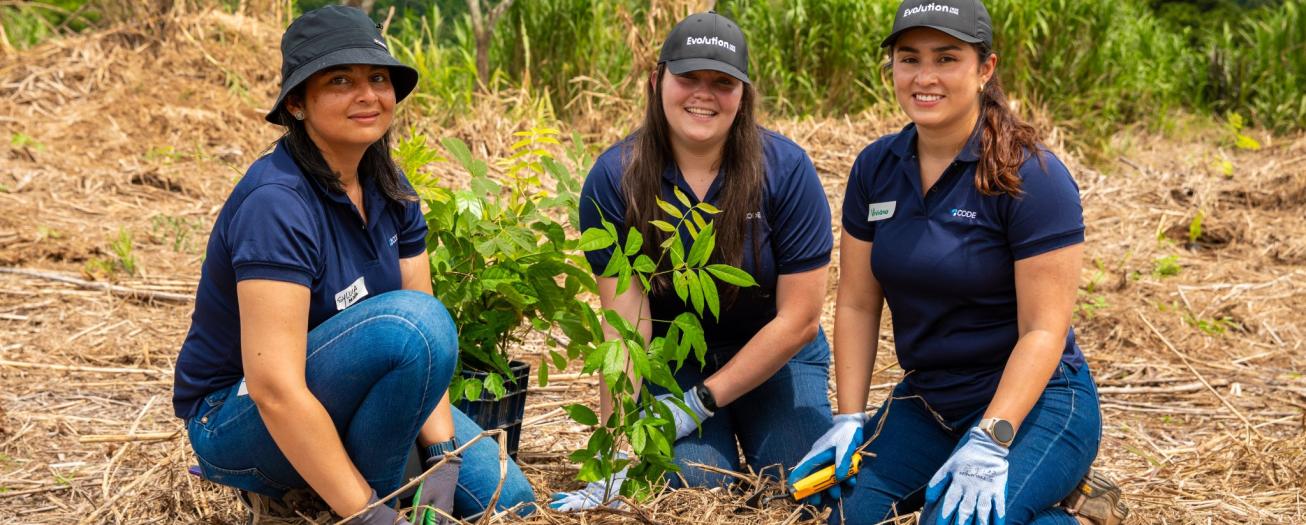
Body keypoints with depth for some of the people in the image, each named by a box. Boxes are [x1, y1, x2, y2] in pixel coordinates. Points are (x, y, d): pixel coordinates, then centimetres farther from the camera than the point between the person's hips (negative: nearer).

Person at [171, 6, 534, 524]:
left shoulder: (389, 190, 0)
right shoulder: (276, 202, -26)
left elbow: (426, 345, -3)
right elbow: (273, 386, -31)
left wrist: (443, 456, -18)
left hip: (341, 402, 8)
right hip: (239, 422, -8)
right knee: (409, 321, -30)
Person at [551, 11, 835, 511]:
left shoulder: (785, 169, -18)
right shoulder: (615, 178, -16)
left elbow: (799, 318, -15)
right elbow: (626, 324, -19)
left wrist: (702, 401, -17)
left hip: (774, 356, 0)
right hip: (671, 357, 0)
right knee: (698, 487, -22)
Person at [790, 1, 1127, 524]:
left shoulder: (1032, 176, -16)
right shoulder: (876, 168, 1)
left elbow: (1044, 330, -18)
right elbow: (857, 305, 4)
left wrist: (989, 442, -26)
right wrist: (849, 419, -5)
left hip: (1033, 401, -5)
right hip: (926, 400, 5)